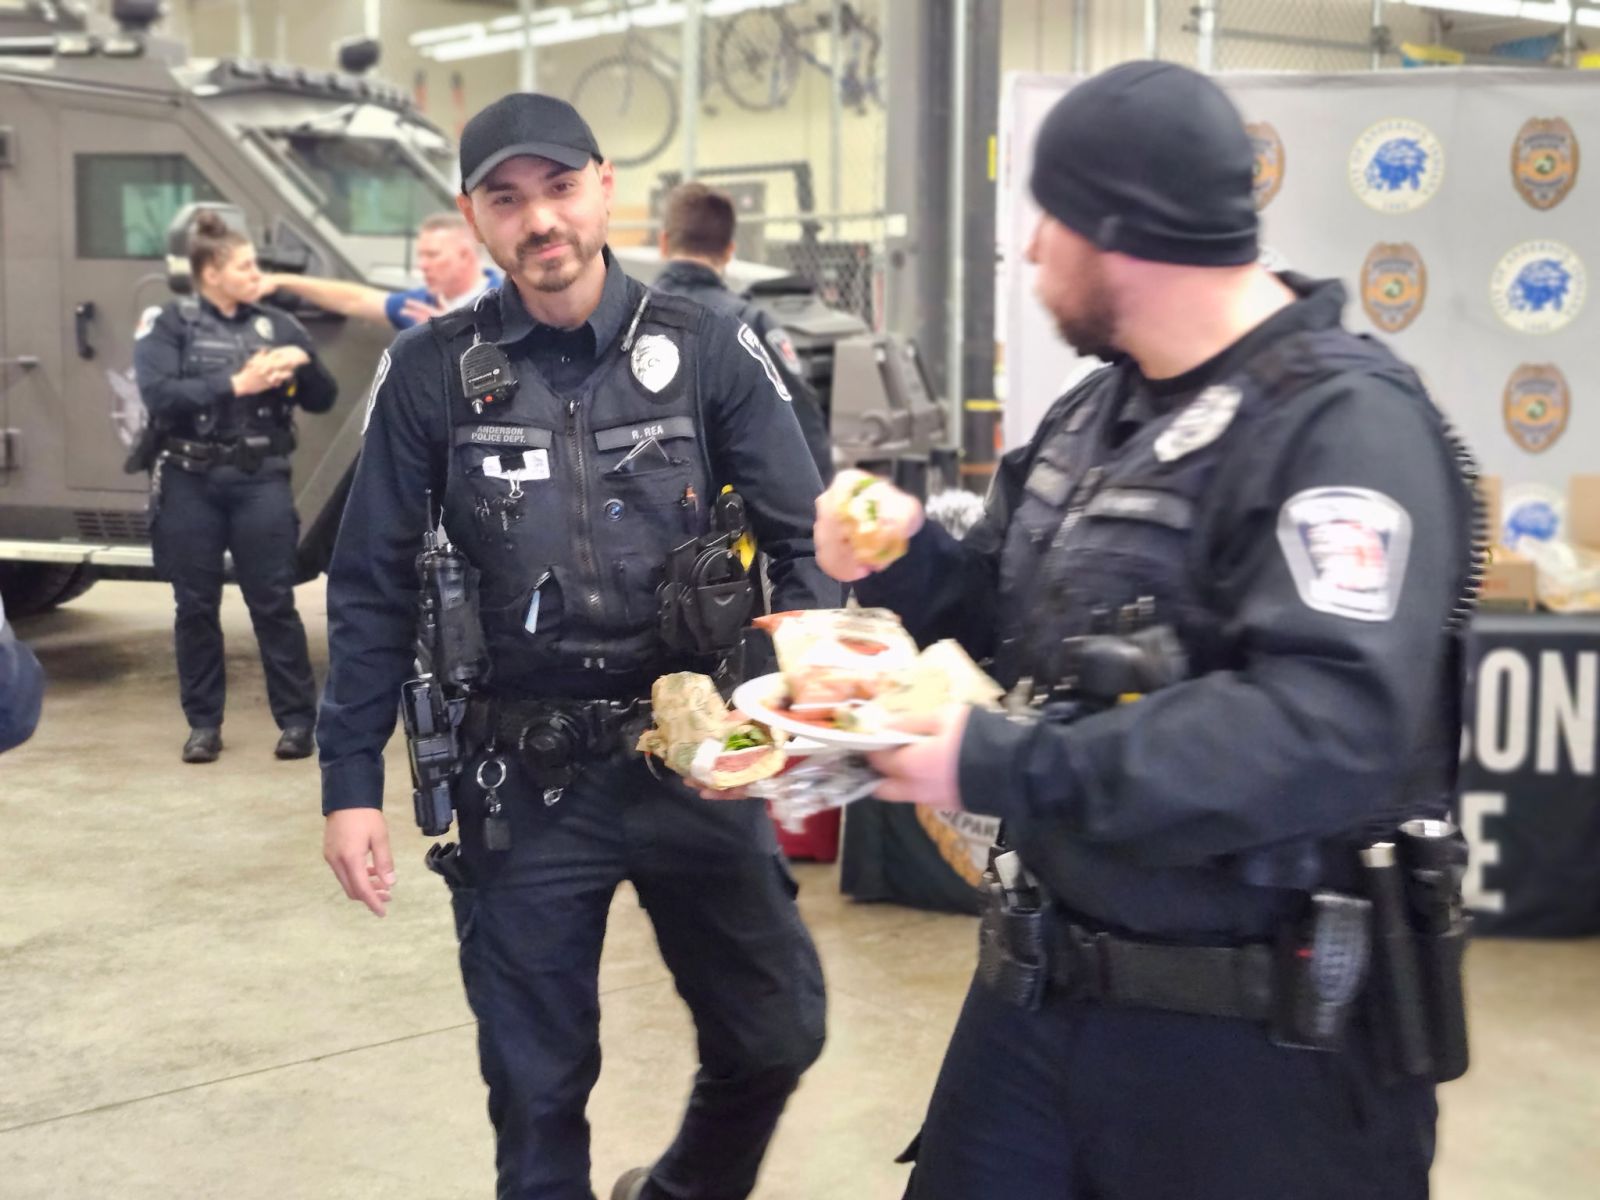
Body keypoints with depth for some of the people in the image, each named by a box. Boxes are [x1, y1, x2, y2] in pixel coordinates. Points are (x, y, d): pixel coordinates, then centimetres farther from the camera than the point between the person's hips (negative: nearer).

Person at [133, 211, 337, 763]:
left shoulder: (277, 325, 8)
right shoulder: (168, 326, 1)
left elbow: (322, 400, 8)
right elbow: (159, 394, -14)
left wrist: (304, 365, -13)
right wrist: (236, 383, -19)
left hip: (261, 482, 1)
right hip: (190, 483, -1)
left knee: (273, 603, 0)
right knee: (196, 605, 6)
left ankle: (297, 719, 9)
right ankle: (204, 723, 18)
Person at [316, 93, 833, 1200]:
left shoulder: (707, 350, -3)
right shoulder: (432, 375, -1)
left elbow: (805, 538, -1)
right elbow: (373, 589, 3)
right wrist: (351, 781, 0)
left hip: (693, 757, 0)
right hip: (522, 778, 0)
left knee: (776, 1031, 9)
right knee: (536, 1079, 11)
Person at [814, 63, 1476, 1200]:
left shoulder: (1342, 424, -19)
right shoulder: (1103, 409, 10)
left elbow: (1331, 730, -32)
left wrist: (1010, 768, -31)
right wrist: (910, 559, -1)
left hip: (1253, 1043, -8)